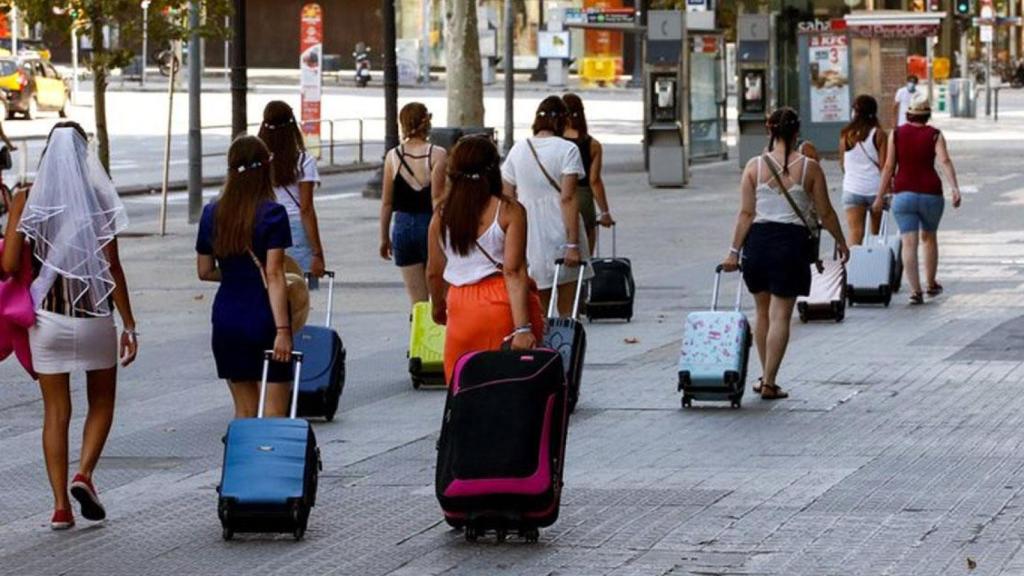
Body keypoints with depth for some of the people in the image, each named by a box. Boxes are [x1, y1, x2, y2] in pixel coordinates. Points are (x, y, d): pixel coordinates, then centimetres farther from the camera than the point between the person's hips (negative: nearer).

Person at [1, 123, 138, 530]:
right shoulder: (98, 198, -7)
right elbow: (112, 268, -7)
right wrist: (129, 324, -2)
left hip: (46, 317, 1)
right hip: (94, 315, -1)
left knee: (56, 412, 8)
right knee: (102, 402, 17)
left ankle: (61, 505, 3)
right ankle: (85, 473, -5)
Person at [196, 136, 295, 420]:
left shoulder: (212, 214, 4)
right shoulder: (272, 214, -11)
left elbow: (205, 271, 11)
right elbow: (274, 275, -16)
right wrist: (282, 329, -17)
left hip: (227, 319, 5)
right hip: (264, 320, -5)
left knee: (244, 411, 13)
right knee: (273, 413, -1)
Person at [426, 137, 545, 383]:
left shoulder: (442, 215, 3)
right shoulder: (509, 211, -7)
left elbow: (434, 273, 10)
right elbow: (514, 271, -13)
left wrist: (438, 306, 30)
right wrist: (523, 327, -16)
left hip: (462, 307, 3)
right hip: (504, 304, -3)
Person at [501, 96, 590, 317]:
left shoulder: (518, 149, 6)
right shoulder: (567, 150, -7)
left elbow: (507, 197, 8)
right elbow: (567, 198, -14)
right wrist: (573, 244, -14)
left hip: (528, 238, 4)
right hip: (559, 234, -4)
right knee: (565, 310, 3)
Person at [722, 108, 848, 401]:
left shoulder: (754, 166, -2)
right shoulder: (809, 168, -4)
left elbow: (746, 213, -4)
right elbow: (826, 213, 1)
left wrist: (734, 251, 1)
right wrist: (841, 242, 16)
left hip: (758, 239, 2)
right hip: (792, 241, -2)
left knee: (763, 312, 17)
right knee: (780, 315, 1)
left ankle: (766, 376, 25)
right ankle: (769, 383, -2)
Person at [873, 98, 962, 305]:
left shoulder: (896, 134, 2)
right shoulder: (934, 135, -1)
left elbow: (889, 167, 0)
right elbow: (945, 161, -15)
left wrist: (880, 196, 4)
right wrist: (955, 189, -23)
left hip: (903, 194, -1)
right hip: (931, 194, 1)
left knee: (909, 243, -5)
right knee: (929, 238, 22)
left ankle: (915, 290, -17)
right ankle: (931, 284, 33)